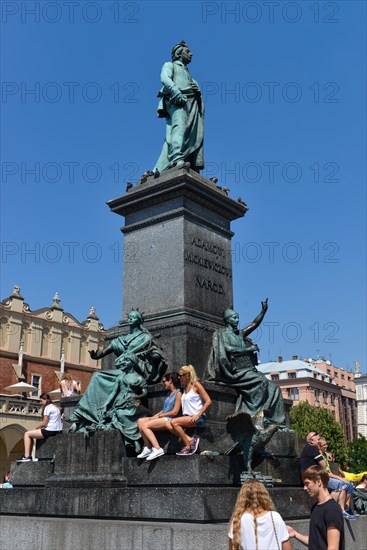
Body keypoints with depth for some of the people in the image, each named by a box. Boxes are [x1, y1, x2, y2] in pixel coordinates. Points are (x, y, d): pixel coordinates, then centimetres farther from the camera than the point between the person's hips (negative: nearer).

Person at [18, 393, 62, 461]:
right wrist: (40, 427, 9)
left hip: (50, 431, -10)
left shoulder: (47, 407, -8)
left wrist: (36, 428, 4)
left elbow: (44, 423, -12)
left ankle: (27, 456, -8)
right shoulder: (55, 407, 20)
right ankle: (29, 455, 16)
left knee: (27, 434, -1)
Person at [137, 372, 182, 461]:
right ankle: (147, 448, -13)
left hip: (169, 420, -9)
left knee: (145, 425, -23)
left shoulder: (178, 393, -6)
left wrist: (159, 415, -8)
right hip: (162, 418, 9)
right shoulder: (169, 393, 22)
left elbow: (175, 412, -13)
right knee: (140, 421, -8)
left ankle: (157, 449, -24)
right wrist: (154, 416, 3)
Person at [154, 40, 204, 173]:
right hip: (177, 102, -6)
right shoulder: (170, 65, 21)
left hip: (191, 103, 6)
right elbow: (164, 78, -1)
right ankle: (177, 159, -50)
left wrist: (197, 90, 4)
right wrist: (176, 92, -19)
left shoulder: (188, 74, 42)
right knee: (179, 127, -31)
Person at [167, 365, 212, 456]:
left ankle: (188, 446, -14)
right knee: (168, 424, -16)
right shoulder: (184, 387, 18)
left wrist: (198, 415, -17)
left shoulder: (196, 385, -4)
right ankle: (190, 439, -13)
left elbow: (208, 401, -11)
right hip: (187, 417, 7)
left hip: (198, 418, -7)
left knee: (174, 422, -25)